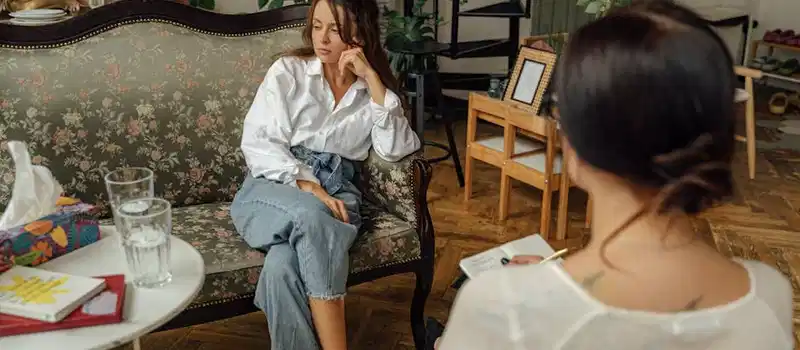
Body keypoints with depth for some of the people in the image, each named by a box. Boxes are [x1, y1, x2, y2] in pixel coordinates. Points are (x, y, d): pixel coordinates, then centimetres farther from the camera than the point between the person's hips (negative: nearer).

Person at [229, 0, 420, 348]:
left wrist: (372, 79, -10)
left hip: (335, 192, 1)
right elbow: (256, 143, -3)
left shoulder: (375, 88, 11)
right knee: (310, 216, -37)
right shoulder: (288, 71, 6)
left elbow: (395, 150, -6)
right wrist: (305, 184, -18)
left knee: (282, 265, -33)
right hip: (274, 187, 0)